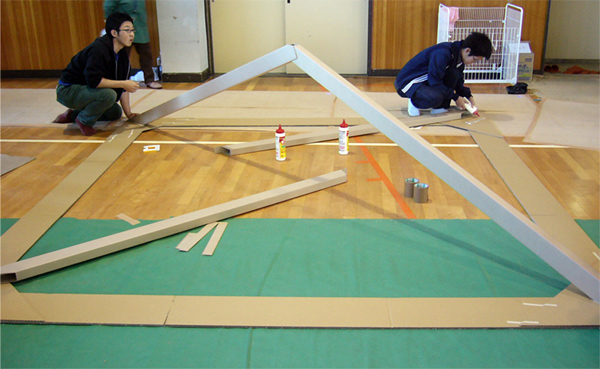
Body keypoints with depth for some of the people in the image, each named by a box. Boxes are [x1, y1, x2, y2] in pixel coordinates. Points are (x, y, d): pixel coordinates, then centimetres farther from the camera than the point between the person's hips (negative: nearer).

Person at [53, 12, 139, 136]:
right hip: (68, 90, -9)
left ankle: (72, 115, 21)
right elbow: (93, 80, -34)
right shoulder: (99, 49, -25)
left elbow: (122, 88, 6)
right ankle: (83, 121, -6)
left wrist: (129, 114, 3)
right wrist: (123, 84, -28)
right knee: (109, 94, -31)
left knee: (116, 113, 14)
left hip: (83, 89, 9)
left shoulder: (122, 55, 2)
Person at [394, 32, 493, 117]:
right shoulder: (442, 54, -27)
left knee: (454, 73, -8)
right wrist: (455, 97, -18)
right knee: (435, 98, -36)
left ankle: (441, 107, -3)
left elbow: (458, 82, 14)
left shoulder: (458, 56, 3)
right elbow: (435, 82, -26)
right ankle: (414, 102, -4)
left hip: (426, 81, 9)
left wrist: (468, 96, -2)